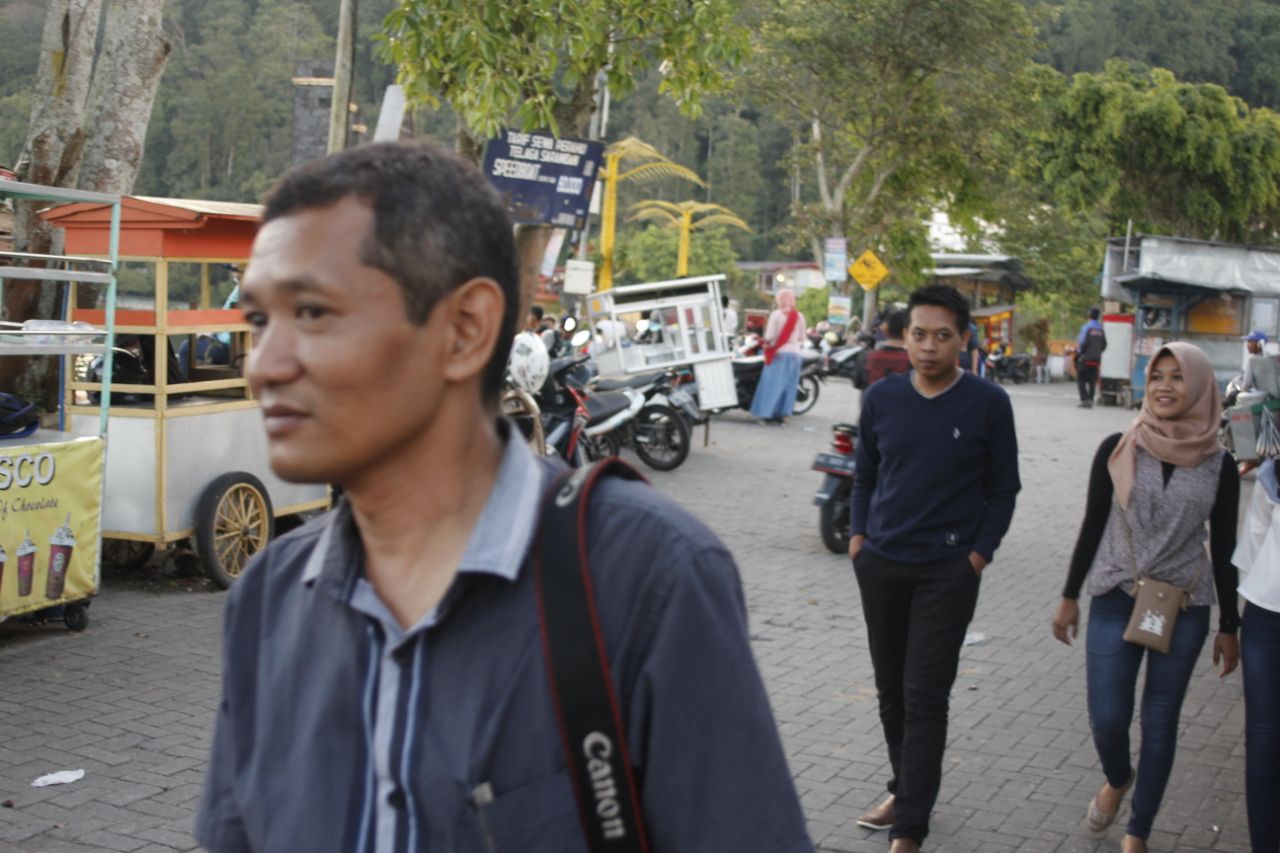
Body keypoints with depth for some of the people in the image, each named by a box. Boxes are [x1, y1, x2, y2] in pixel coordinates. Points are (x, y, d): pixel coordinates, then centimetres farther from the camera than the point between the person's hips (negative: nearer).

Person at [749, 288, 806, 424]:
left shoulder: (776, 314, -7)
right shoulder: (799, 316, 3)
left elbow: (769, 336, -9)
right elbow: (802, 339, 6)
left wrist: (766, 342, 11)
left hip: (778, 353, -3)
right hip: (794, 354, 3)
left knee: (772, 384, 1)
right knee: (788, 385, 9)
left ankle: (767, 413, -1)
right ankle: (782, 413, 8)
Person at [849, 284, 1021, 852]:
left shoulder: (988, 403, -7)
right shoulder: (880, 398, 1)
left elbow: (1003, 488, 0)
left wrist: (979, 554, -7)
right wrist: (858, 535, 3)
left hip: (948, 571, -4)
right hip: (879, 565, 4)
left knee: (924, 698, -5)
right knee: (891, 689, 14)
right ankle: (904, 789, 32)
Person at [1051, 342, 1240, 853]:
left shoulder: (1219, 464, -3)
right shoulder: (1118, 450, -4)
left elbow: (1223, 548, 4)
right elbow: (1092, 525, 3)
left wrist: (1228, 627, 6)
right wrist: (1069, 596, 5)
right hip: (1116, 601, 0)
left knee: (1160, 723, 7)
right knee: (1107, 718, -3)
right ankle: (1117, 779, 32)